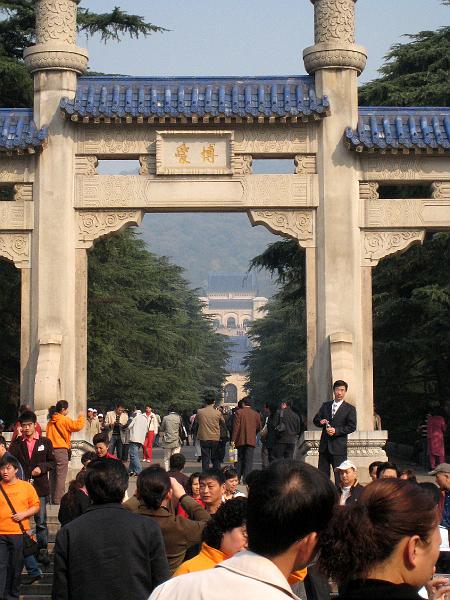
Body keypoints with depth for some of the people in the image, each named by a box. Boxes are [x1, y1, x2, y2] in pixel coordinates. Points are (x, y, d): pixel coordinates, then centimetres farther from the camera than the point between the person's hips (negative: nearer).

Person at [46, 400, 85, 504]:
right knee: (61, 476, -6)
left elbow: (48, 435, 14)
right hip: (61, 450, -7)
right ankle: (58, 499, -10)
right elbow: (77, 426, -14)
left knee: (53, 476, 13)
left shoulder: (51, 421, 11)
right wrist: (81, 417, 3)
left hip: (51, 449, 7)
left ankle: (53, 499, 16)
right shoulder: (64, 420, -10)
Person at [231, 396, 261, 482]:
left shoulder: (239, 413, -5)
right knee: (249, 460, -1)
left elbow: (236, 427, -9)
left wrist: (233, 440, -8)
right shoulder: (256, 414, 5)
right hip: (251, 440, 1)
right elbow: (259, 427, 11)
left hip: (240, 440, -1)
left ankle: (238, 477, 11)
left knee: (240, 459, 11)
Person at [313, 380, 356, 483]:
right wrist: (320, 422, -7)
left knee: (340, 476, -5)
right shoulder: (325, 405, 15)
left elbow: (351, 427, -5)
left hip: (339, 447, -4)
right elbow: (315, 420, 16)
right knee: (322, 474, 4)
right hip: (324, 446, 4)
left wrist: (336, 431, -16)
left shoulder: (350, 409, 1)